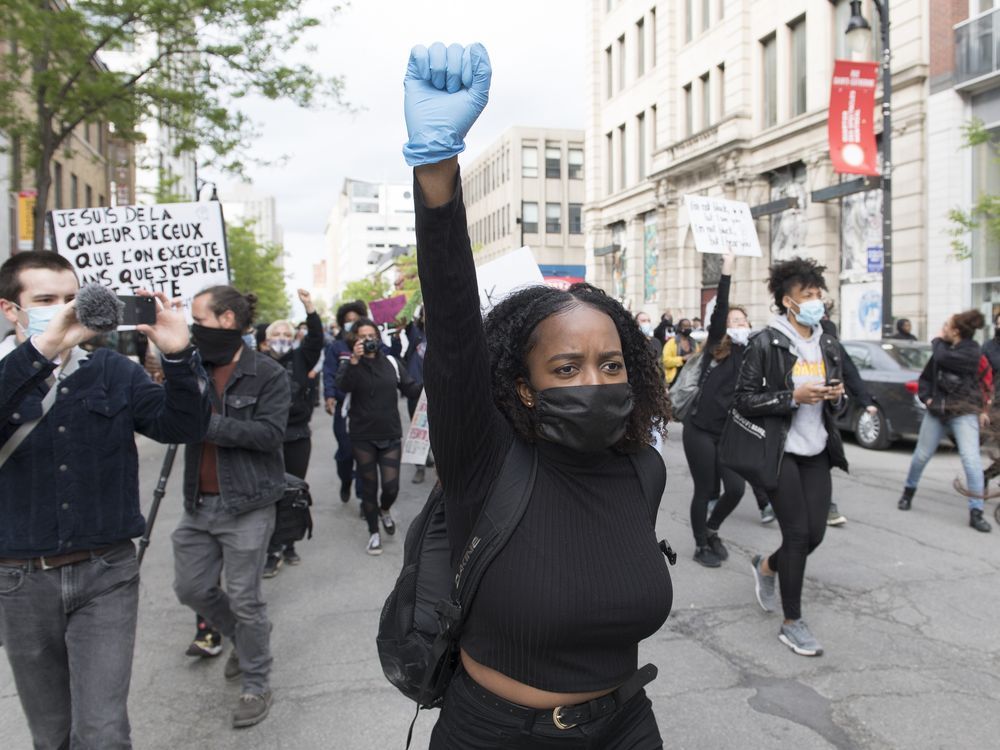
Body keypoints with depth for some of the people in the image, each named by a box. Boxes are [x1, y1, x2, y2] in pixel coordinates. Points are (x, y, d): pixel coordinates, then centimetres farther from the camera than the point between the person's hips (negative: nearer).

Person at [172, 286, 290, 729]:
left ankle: (256, 685, 22)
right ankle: (243, 638, 41)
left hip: (245, 505, -6)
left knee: (244, 599, 3)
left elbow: (271, 433, -18)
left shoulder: (267, 374, -9)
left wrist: (211, 424, -23)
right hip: (199, 502, 6)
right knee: (191, 588, 15)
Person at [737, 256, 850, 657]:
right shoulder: (765, 344, -11)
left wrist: (835, 396, -3)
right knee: (797, 533, -4)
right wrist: (793, 397, -21)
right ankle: (792, 623, 12)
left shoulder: (830, 346, 9)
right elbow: (743, 400, -13)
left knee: (815, 533, 5)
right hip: (780, 451, -6)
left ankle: (766, 566, 37)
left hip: (817, 452, 6)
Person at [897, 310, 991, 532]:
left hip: (964, 413, -5)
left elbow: (943, 358, -26)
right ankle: (908, 492, 33)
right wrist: (926, 397, 0)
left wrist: (938, 341, -7)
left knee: (972, 460, -15)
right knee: (921, 456, 12)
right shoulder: (942, 349, 8)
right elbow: (925, 377, 17)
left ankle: (976, 513, -10)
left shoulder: (972, 352, -10)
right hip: (936, 411, 5)